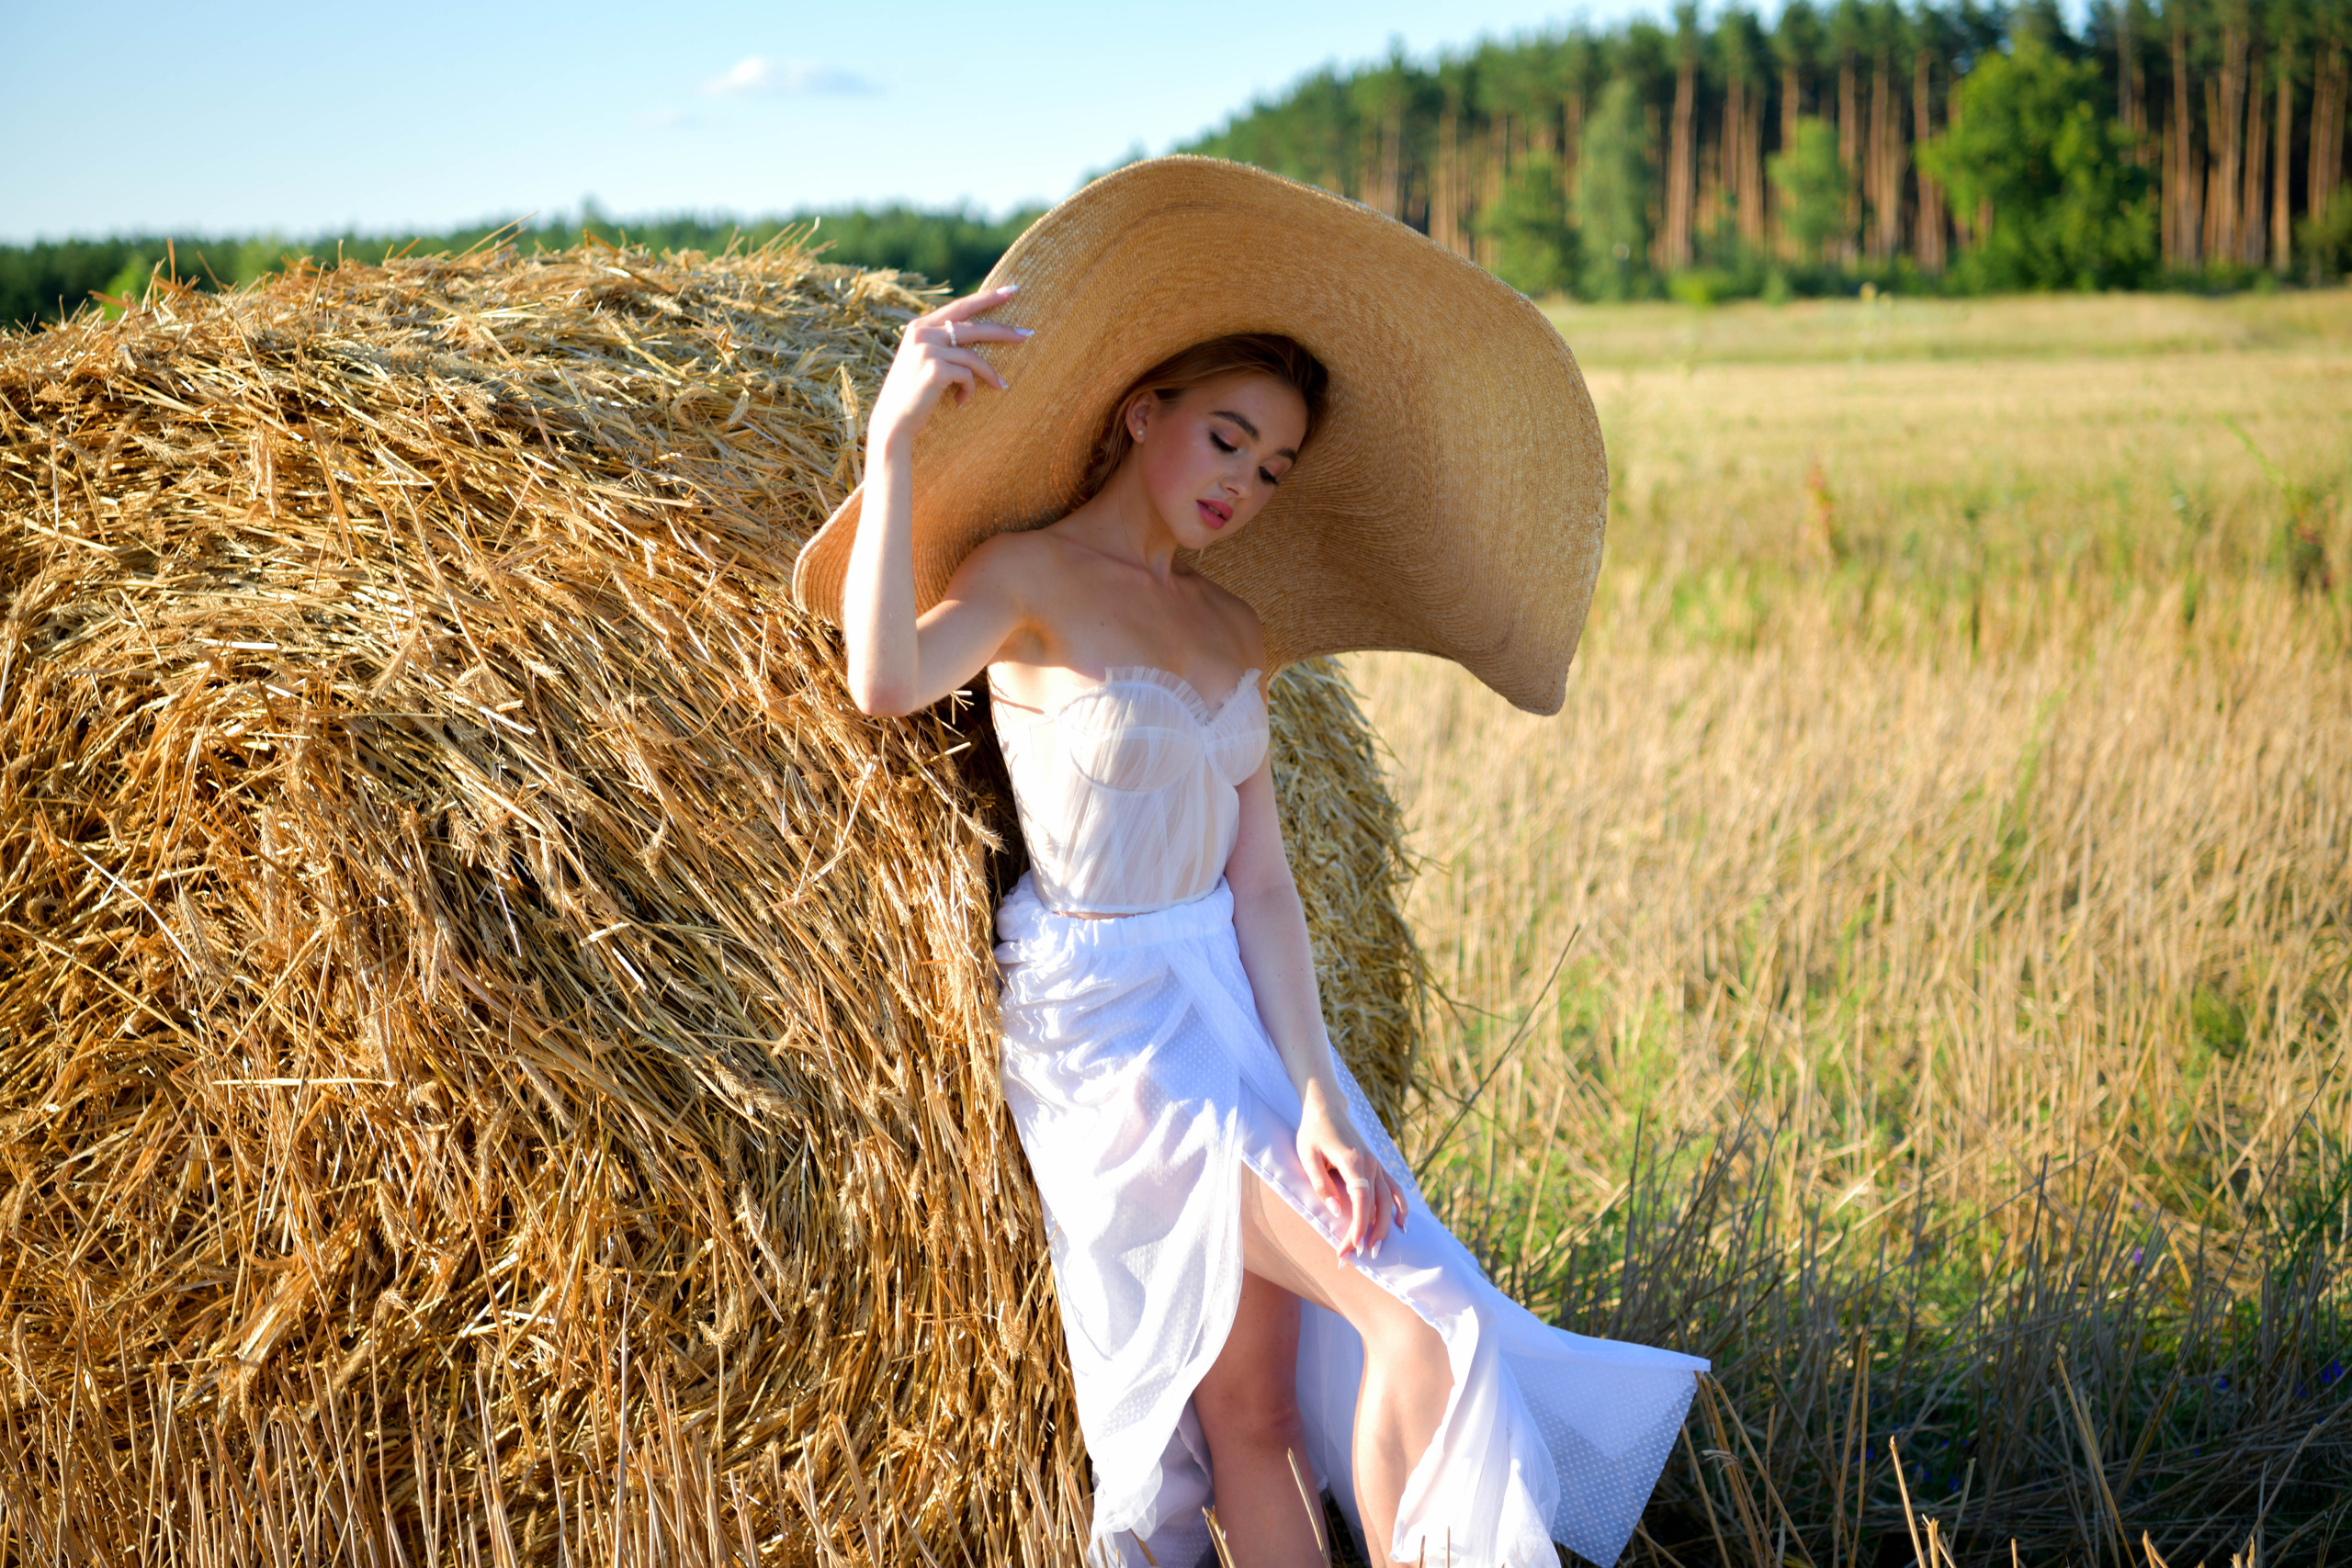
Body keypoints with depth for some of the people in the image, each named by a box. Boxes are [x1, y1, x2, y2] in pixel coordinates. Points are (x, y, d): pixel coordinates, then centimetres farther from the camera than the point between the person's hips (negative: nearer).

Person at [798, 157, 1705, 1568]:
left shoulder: (1239, 633, 11)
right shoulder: (1031, 576, -8)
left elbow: (1262, 881, 3)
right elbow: (887, 682, -31)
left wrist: (1317, 1095, -8)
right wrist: (897, 441, -35)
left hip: (1242, 1013, 6)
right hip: (1103, 1023, -6)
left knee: (1259, 1413, 6)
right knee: (1422, 1320, -15)